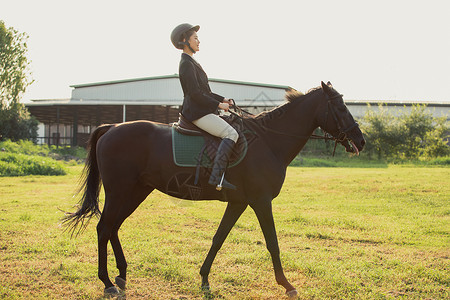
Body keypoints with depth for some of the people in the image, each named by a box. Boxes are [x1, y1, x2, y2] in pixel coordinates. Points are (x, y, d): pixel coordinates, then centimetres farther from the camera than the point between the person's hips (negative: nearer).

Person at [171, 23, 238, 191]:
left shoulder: (191, 63, 20)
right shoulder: (186, 64, -12)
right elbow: (195, 94, -20)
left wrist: (223, 100, 13)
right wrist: (219, 104, -15)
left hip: (203, 111, 11)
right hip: (197, 113, -11)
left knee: (232, 128, 17)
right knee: (231, 134, -23)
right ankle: (217, 176, -32)